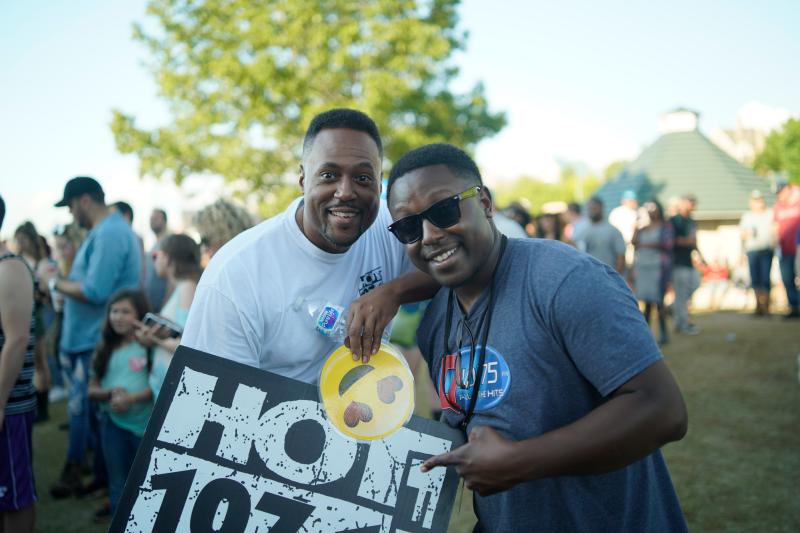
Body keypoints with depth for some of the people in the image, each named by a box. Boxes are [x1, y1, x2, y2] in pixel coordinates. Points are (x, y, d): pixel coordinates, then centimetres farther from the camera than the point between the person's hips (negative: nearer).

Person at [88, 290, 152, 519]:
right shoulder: (105, 350, 6)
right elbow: (92, 390, 6)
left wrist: (131, 398, -25)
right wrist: (110, 393, -14)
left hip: (145, 422, -3)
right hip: (113, 422, 3)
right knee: (118, 485, 12)